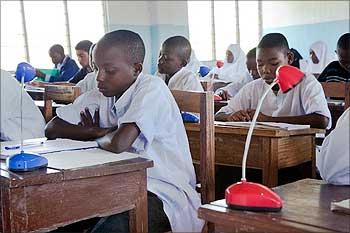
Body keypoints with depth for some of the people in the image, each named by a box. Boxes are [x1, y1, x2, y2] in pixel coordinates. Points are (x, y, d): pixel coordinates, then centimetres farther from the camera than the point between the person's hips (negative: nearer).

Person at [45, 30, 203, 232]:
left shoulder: (152, 88, -15)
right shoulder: (101, 95, 5)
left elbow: (119, 144, -27)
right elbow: (52, 129, 3)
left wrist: (96, 135, -5)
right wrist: (98, 132, -11)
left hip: (162, 191, -6)